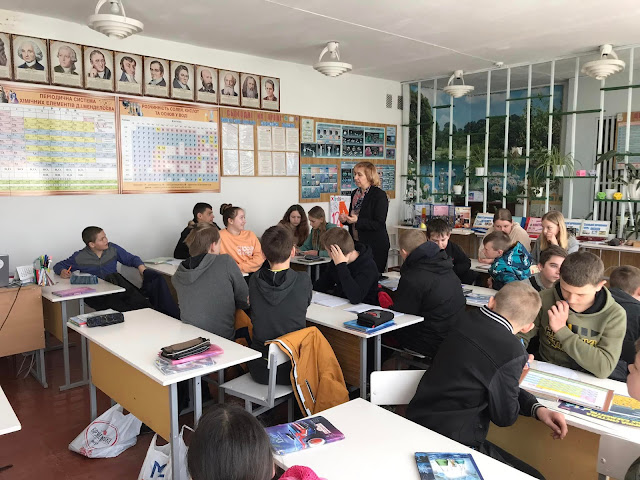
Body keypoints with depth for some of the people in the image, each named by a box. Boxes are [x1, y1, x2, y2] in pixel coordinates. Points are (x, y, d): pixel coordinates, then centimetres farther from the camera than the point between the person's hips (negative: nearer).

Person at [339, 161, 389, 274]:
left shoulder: (379, 195, -10)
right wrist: (345, 219, 1)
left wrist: (357, 221, -25)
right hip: (356, 243, 6)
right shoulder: (355, 194, 12)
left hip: (375, 246, -6)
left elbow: (379, 224, -15)